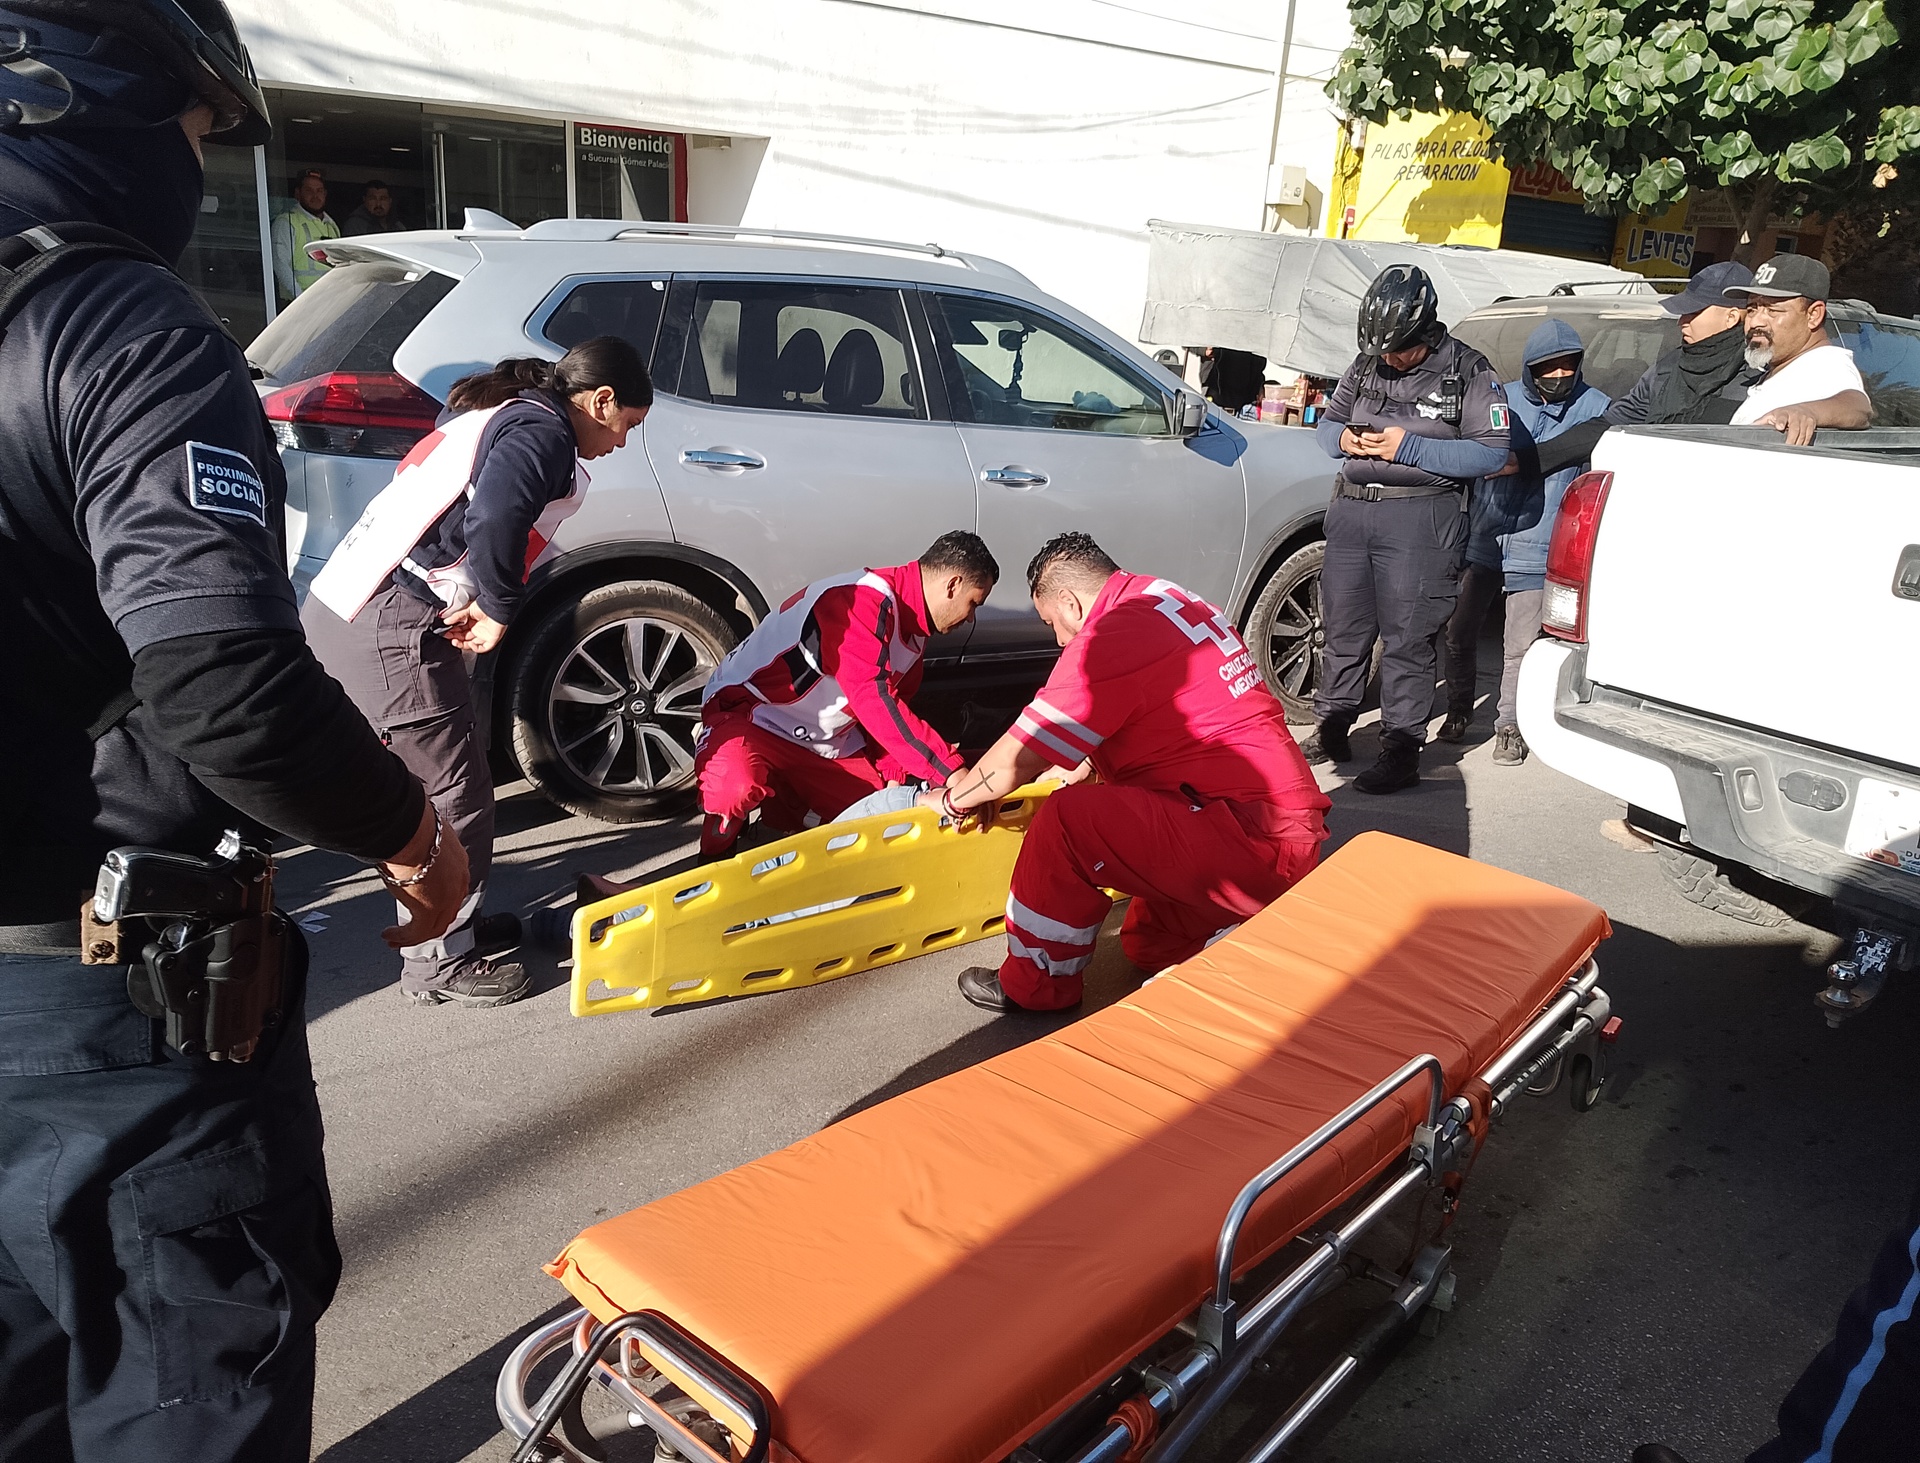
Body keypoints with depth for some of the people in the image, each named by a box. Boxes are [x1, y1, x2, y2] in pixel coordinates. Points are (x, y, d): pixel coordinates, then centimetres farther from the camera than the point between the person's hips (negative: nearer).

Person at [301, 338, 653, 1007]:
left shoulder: (498, 413, 22)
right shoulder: (543, 432, -9)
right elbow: (495, 521, -28)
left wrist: (479, 603, 12)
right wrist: (499, 609, -13)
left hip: (339, 605, 10)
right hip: (391, 627, -10)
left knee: (437, 781, 21)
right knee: (453, 797, 1)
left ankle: (452, 922, 35)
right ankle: (439, 964, 14)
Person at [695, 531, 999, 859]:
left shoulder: (913, 628, 5)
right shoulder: (861, 600, -27)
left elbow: (890, 707, 11)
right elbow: (874, 700, -38)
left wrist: (894, 777, -5)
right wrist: (953, 773, -42)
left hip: (828, 745, 9)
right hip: (751, 716, -9)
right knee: (737, 789, -38)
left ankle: (783, 813, 19)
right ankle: (712, 863, -7)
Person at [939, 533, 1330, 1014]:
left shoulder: (1109, 640, -16)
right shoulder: (1166, 598, 12)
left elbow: (1014, 761, -10)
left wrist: (951, 798, 8)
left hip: (1255, 843, -10)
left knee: (1068, 818, -15)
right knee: (1148, 946, 25)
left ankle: (1034, 986, 2)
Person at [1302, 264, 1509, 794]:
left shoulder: (1468, 372, -5)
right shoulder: (1365, 366, 11)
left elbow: (1492, 451, -11)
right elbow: (1326, 422, 19)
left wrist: (1409, 447, -18)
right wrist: (1344, 439, -6)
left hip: (1419, 517, -5)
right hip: (1351, 507, 6)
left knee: (1406, 637, -5)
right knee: (1343, 626, 11)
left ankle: (1401, 750, 1)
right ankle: (1332, 728, 24)